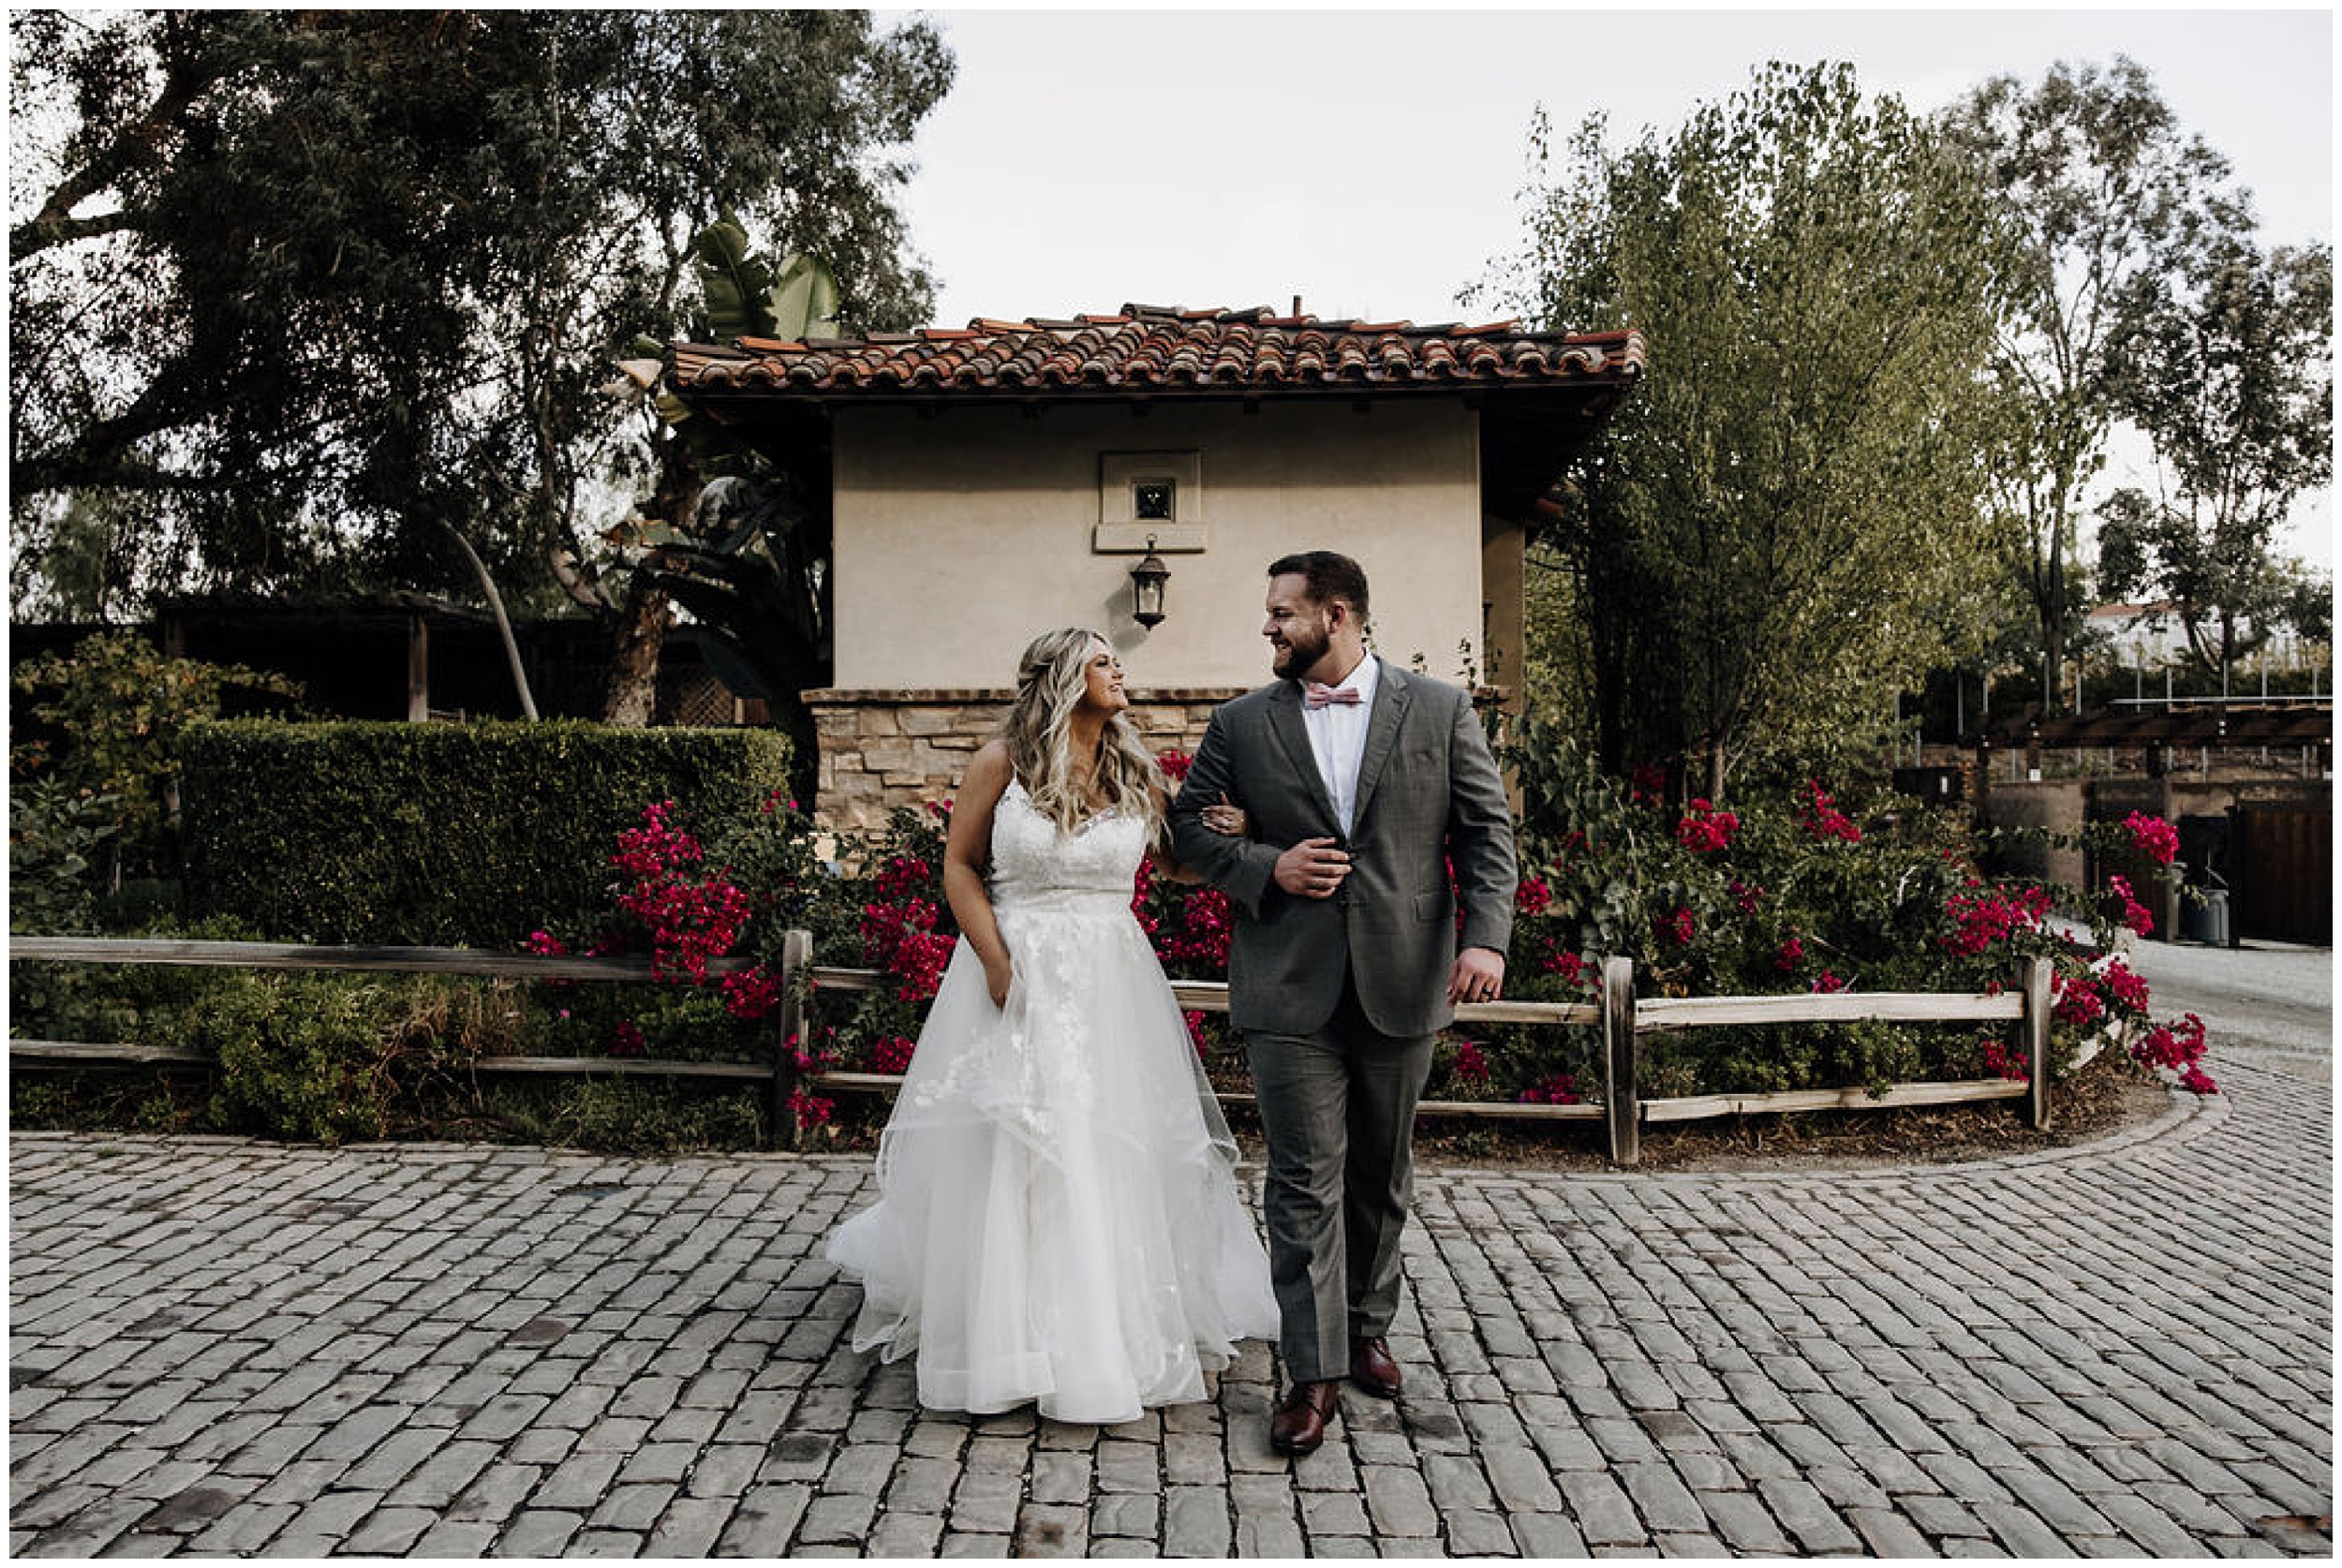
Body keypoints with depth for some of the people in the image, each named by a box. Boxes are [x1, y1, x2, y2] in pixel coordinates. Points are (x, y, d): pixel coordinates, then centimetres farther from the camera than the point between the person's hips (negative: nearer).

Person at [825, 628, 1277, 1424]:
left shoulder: (1137, 774, 7)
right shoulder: (1001, 762, -3)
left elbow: (1176, 862, 13)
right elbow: (960, 865, -1)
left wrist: (1226, 838, -9)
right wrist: (997, 964, -12)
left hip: (1113, 981, 3)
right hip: (1020, 972, -3)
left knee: (1120, 1150, 7)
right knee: (1007, 1157, 1)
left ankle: (1124, 1326, 25)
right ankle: (1005, 1335, 17)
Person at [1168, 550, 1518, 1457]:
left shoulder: (1439, 713, 3)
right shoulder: (1242, 724, 5)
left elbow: (1486, 832, 2)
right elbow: (1186, 824, 9)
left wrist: (1485, 936, -11)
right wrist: (1264, 867, -8)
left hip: (1401, 984, 1)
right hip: (1289, 986, 0)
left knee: (1381, 1175, 15)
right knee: (1304, 1181, -2)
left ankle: (1367, 1329, 34)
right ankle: (1314, 1373, 5)